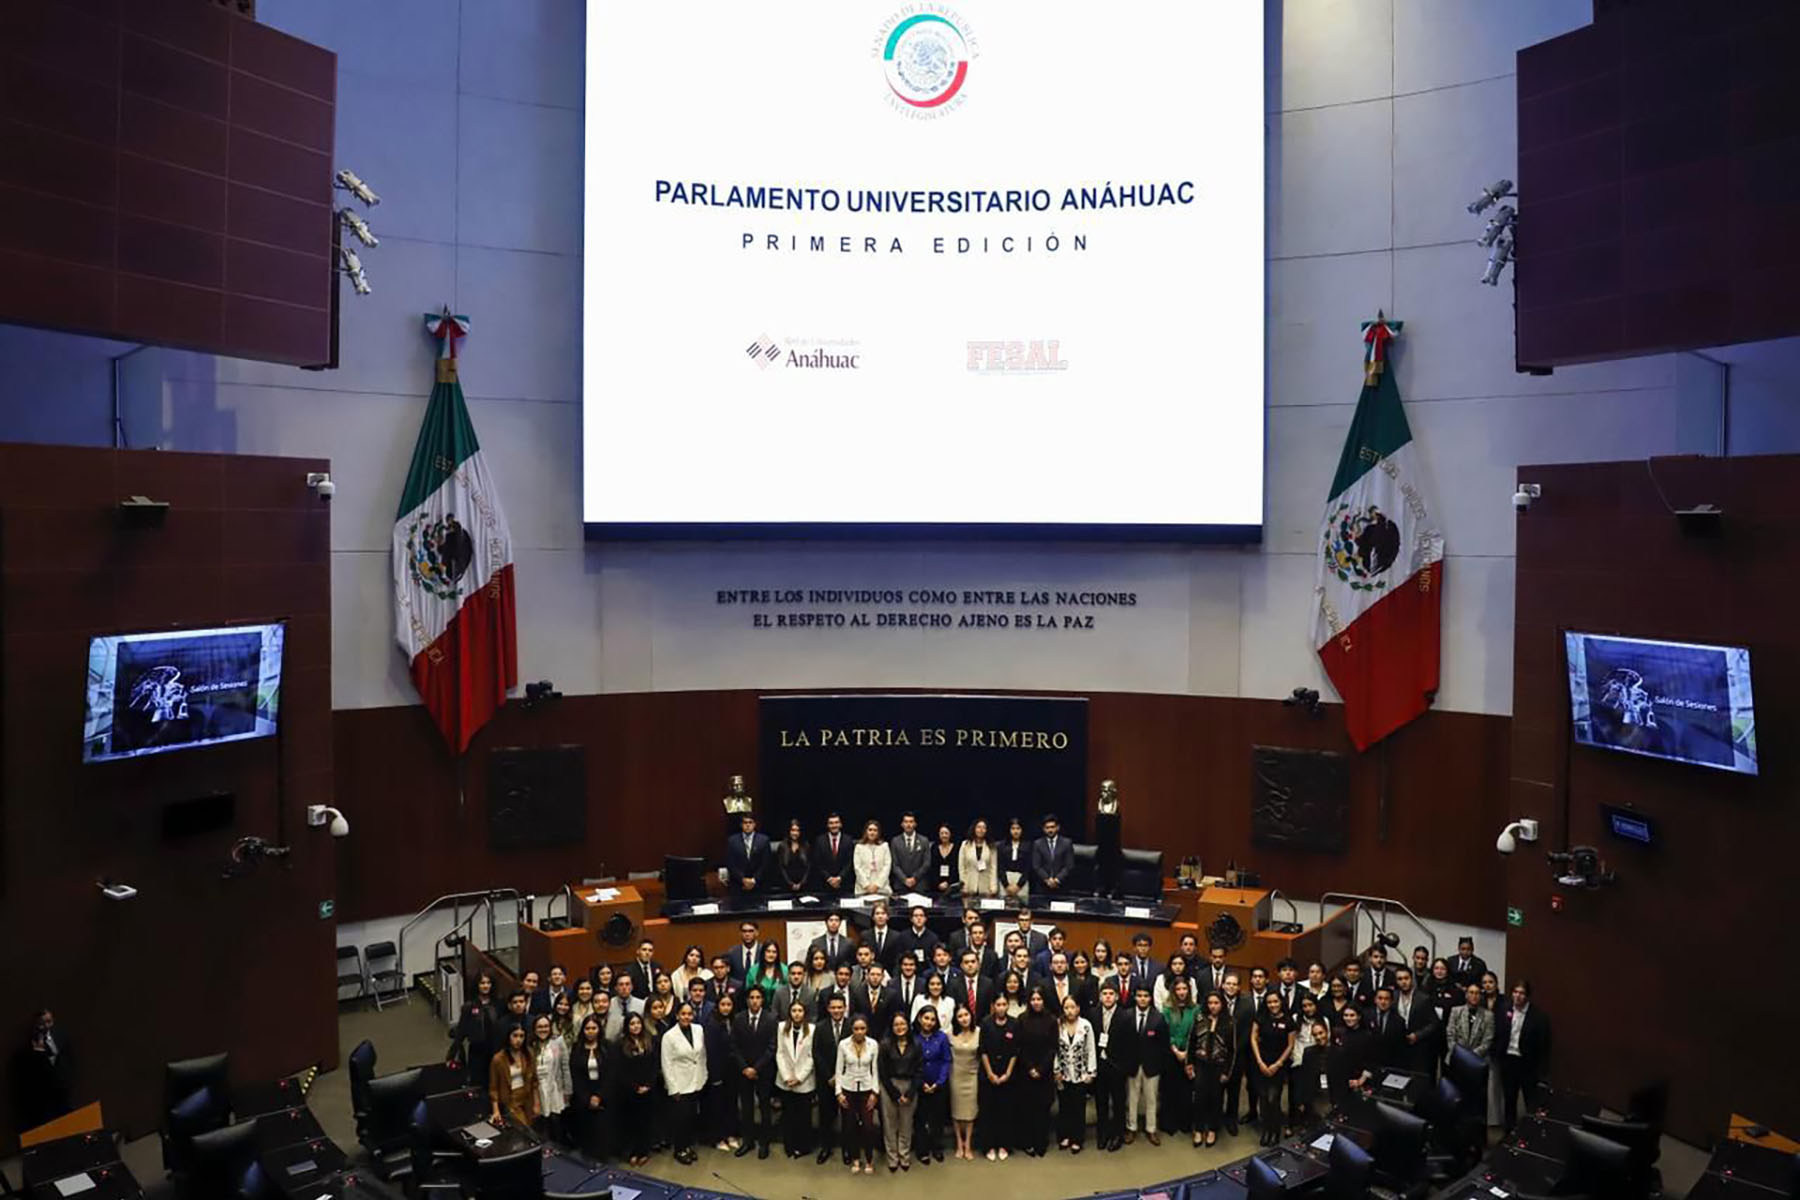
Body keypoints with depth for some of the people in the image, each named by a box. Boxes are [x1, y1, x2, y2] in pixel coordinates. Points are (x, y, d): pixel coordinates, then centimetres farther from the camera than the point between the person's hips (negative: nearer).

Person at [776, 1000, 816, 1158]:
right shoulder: (782, 1027, 1)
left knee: (804, 1115, 6)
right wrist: (786, 1076, -8)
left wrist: (799, 1077, -9)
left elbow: (812, 1056, -7)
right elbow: (780, 1053, 0)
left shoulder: (812, 1029, -8)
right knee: (787, 1114, 9)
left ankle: (803, 1147, 19)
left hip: (804, 1081, -2)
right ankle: (789, 1146, 21)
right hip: (785, 1081, 2)